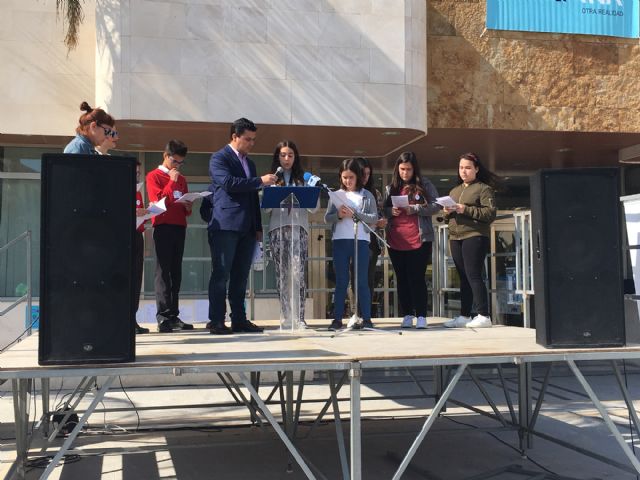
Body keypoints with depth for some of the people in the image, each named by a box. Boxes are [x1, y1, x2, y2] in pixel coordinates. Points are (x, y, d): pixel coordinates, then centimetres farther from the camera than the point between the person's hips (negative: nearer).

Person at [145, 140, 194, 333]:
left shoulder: (181, 179, 20)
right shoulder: (154, 176, 2)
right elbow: (158, 201, -11)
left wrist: (188, 206, 0)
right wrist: (172, 181, -9)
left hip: (180, 228, 6)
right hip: (163, 227, -6)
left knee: (176, 272, 5)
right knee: (163, 271, -8)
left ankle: (174, 315, 7)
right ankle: (163, 317, -10)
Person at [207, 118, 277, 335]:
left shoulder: (249, 163, 23)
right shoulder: (219, 158, -1)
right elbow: (228, 182, -18)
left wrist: (258, 227, 17)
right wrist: (260, 180, -19)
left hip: (246, 228, 7)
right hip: (226, 225, -7)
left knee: (241, 276, 7)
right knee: (221, 274, -6)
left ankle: (239, 320, 11)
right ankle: (216, 321, -3)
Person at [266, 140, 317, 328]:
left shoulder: (303, 179, 14)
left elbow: (314, 208, 10)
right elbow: (265, 208, 7)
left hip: (299, 228, -1)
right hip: (277, 228, 1)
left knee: (299, 273, -11)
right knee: (281, 273, -1)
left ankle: (299, 316, -12)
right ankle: (286, 316, 3)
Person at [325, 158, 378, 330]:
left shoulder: (367, 196, 6)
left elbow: (374, 218, -1)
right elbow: (327, 218, 8)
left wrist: (355, 214, -13)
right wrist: (339, 215, -12)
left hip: (361, 240, -2)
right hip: (340, 240, 2)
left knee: (362, 281, 1)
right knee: (341, 281, 5)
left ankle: (366, 318, 5)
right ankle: (337, 318, 7)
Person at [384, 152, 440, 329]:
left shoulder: (424, 184, 3)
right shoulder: (391, 188, 14)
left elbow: (436, 205, -3)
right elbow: (384, 210, 16)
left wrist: (414, 209, -14)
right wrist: (391, 211, -7)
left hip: (418, 240, -4)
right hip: (395, 241, 4)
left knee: (417, 278, -4)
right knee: (402, 279, 7)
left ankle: (421, 316, 1)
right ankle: (407, 315, 14)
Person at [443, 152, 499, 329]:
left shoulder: (484, 188, 1)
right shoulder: (454, 191, 22)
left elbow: (490, 213, -10)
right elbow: (448, 219, 24)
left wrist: (466, 210, -17)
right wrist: (447, 212, 0)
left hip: (475, 236, -6)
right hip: (455, 238, 7)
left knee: (473, 275, -11)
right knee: (463, 277, 8)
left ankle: (483, 316, -8)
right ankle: (464, 316, 11)